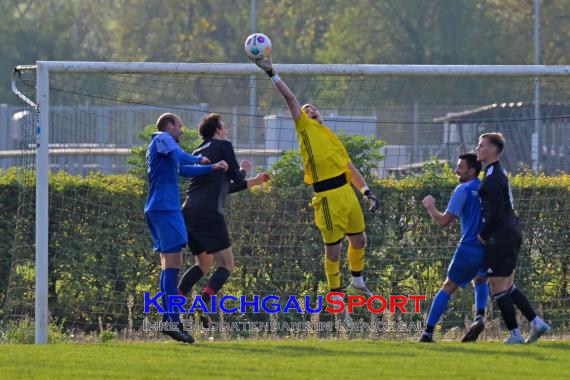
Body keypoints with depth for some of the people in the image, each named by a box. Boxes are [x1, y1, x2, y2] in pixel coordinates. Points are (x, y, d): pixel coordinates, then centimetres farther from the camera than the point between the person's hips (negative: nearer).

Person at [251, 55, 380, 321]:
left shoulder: (331, 137, 24)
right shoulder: (305, 128, 8)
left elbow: (349, 166, 24)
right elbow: (290, 98, 0)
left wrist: (367, 192, 17)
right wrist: (271, 73, -5)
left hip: (346, 191, 6)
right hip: (327, 196, -6)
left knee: (359, 240, 16)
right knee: (333, 249, -3)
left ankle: (357, 284, 37)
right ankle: (336, 297, 8)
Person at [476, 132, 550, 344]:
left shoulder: (492, 178, -17)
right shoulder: (499, 172, 16)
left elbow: (496, 213, -22)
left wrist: (483, 235, -10)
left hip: (500, 237, -10)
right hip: (512, 231, 10)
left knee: (498, 287, -3)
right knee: (507, 286, 17)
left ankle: (515, 335, 0)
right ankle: (536, 323, 15)